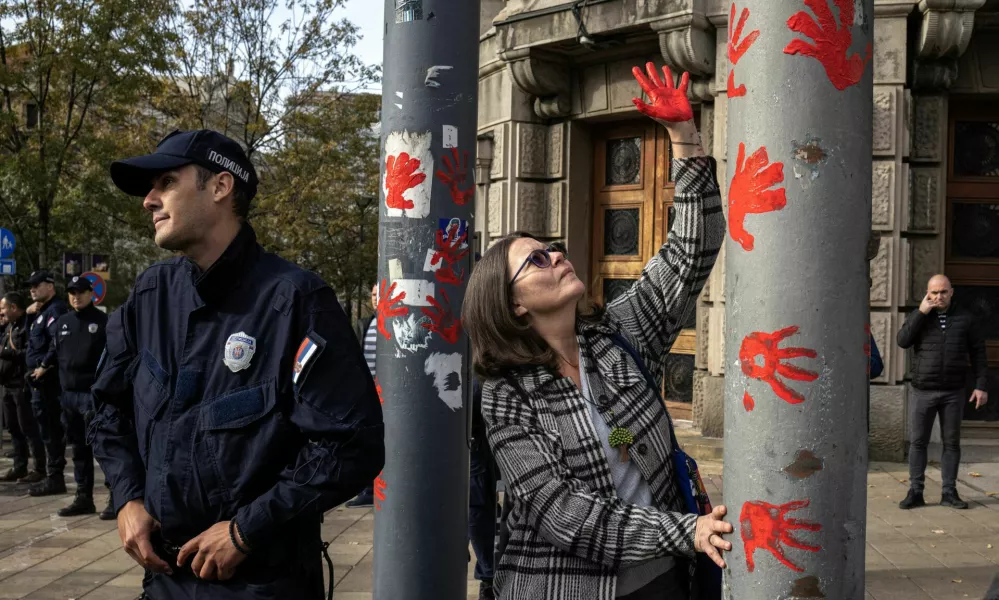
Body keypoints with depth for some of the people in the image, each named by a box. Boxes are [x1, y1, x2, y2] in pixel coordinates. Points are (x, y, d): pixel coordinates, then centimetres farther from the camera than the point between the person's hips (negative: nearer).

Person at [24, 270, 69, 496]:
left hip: (48, 378, -10)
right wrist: (29, 314, 10)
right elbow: (34, 339, 23)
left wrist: (44, 366, -20)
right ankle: (53, 476, 19)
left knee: (50, 428, -7)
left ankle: (54, 477, -4)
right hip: (41, 378, 10)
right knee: (48, 427, 13)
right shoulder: (43, 310, 21)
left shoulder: (56, 309, -11)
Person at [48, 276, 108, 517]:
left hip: (94, 394, -6)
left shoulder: (103, 322, -4)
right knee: (79, 448, 13)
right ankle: (84, 498, 21)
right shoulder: (60, 324, 12)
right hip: (68, 394, 6)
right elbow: (54, 354, 23)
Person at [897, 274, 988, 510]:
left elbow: (978, 353, 6)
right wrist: (922, 313, -15)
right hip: (922, 391, 0)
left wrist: (981, 385, -1)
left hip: (953, 393, 0)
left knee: (952, 442, 6)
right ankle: (915, 492, 7)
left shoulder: (965, 318, 4)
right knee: (917, 441, 1)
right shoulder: (918, 316, 4)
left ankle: (949, 492, 14)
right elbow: (903, 341, -11)